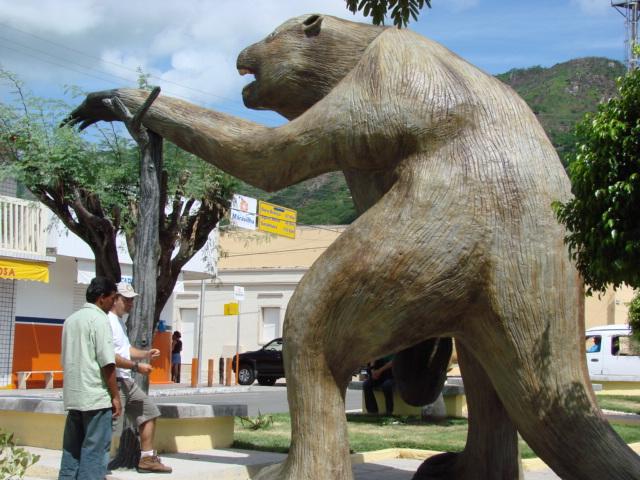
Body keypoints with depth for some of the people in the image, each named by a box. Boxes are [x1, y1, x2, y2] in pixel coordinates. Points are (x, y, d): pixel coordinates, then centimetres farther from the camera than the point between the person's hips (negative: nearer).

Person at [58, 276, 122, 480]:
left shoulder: (71, 320, 14)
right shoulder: (99, 319, -10)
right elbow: (107, 363, -15)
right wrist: (115, 396, -10)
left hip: (73, 396, 8)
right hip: (96, 397, -8)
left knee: (72, 450, 11)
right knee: (94, 452, -3)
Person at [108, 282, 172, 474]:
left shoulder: (120, 321, 17)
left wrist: (145, 354, 9)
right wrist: (137, 366, -20)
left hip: (127, 381, 11)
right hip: (114, 382, -11)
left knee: (149, 412, 18)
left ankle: (147, 459, 25)